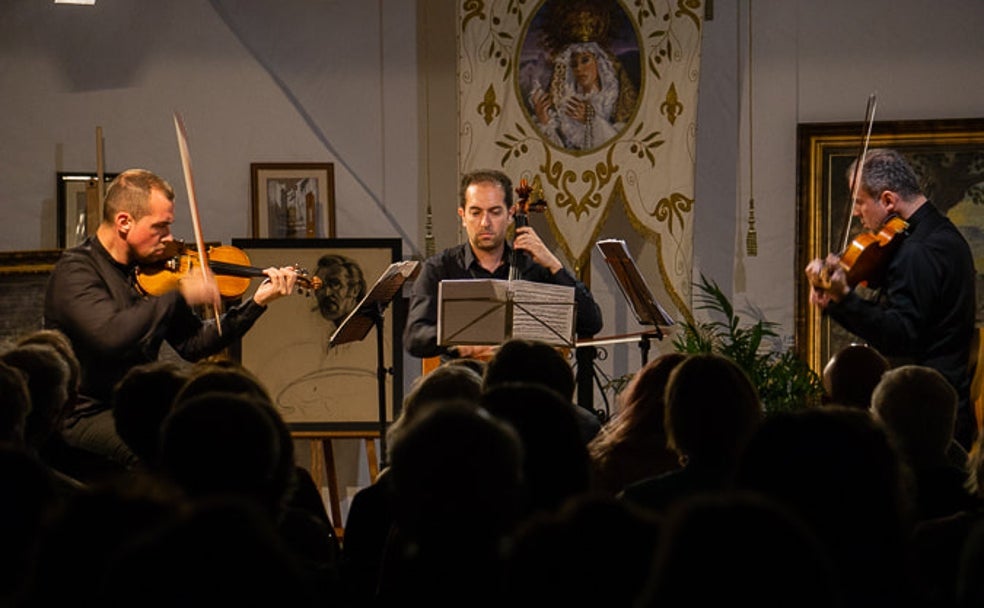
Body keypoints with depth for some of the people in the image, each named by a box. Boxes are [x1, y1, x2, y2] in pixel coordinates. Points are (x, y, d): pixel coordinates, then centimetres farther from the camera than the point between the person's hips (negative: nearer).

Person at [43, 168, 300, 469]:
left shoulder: (148, 268, 10)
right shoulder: (75, 271, -13)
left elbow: (193, 344, 11)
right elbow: (110, 336, -32)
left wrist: (257, 303, 4)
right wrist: (181, 294, -26)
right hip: (85, 418, -7)